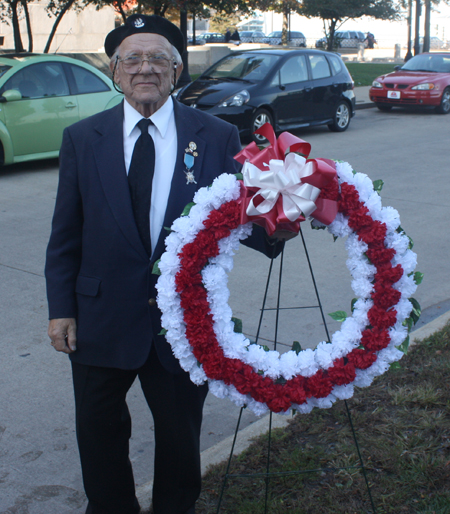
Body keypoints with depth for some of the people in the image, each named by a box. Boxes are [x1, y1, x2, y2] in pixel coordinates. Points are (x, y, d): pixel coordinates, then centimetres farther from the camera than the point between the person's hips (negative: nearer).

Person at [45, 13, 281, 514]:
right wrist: (61, 308, -1)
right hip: (101, 318, 1)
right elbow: (66, 233, 2)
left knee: (180, 431, 17)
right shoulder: (82, 139, 0)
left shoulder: (217, 138, -4)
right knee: (99, 430, 17)